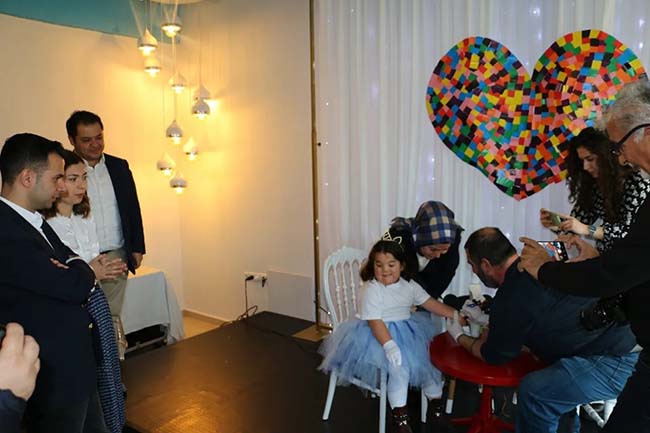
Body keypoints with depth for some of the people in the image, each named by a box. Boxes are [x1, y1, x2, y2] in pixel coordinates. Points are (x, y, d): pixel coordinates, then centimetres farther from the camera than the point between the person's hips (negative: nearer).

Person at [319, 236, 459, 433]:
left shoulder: (409, 286, 2)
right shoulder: (371, 290, -17)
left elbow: (431, 303, 3)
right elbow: (375, 322, -24)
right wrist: (389, 345, -35)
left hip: (407, 332, 7)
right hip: (379, 334, -6)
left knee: (430, 357, 1)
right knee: (399, 365, -24)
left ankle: (436, 406, 24)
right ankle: (400, 415, -4)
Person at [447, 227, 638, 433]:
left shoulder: (510, 298, -19)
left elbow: (495, 356, 0)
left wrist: (460, 337, 16)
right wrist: (486, 319, 29)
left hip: (617, 363, -9)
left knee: (534, 391, -18)